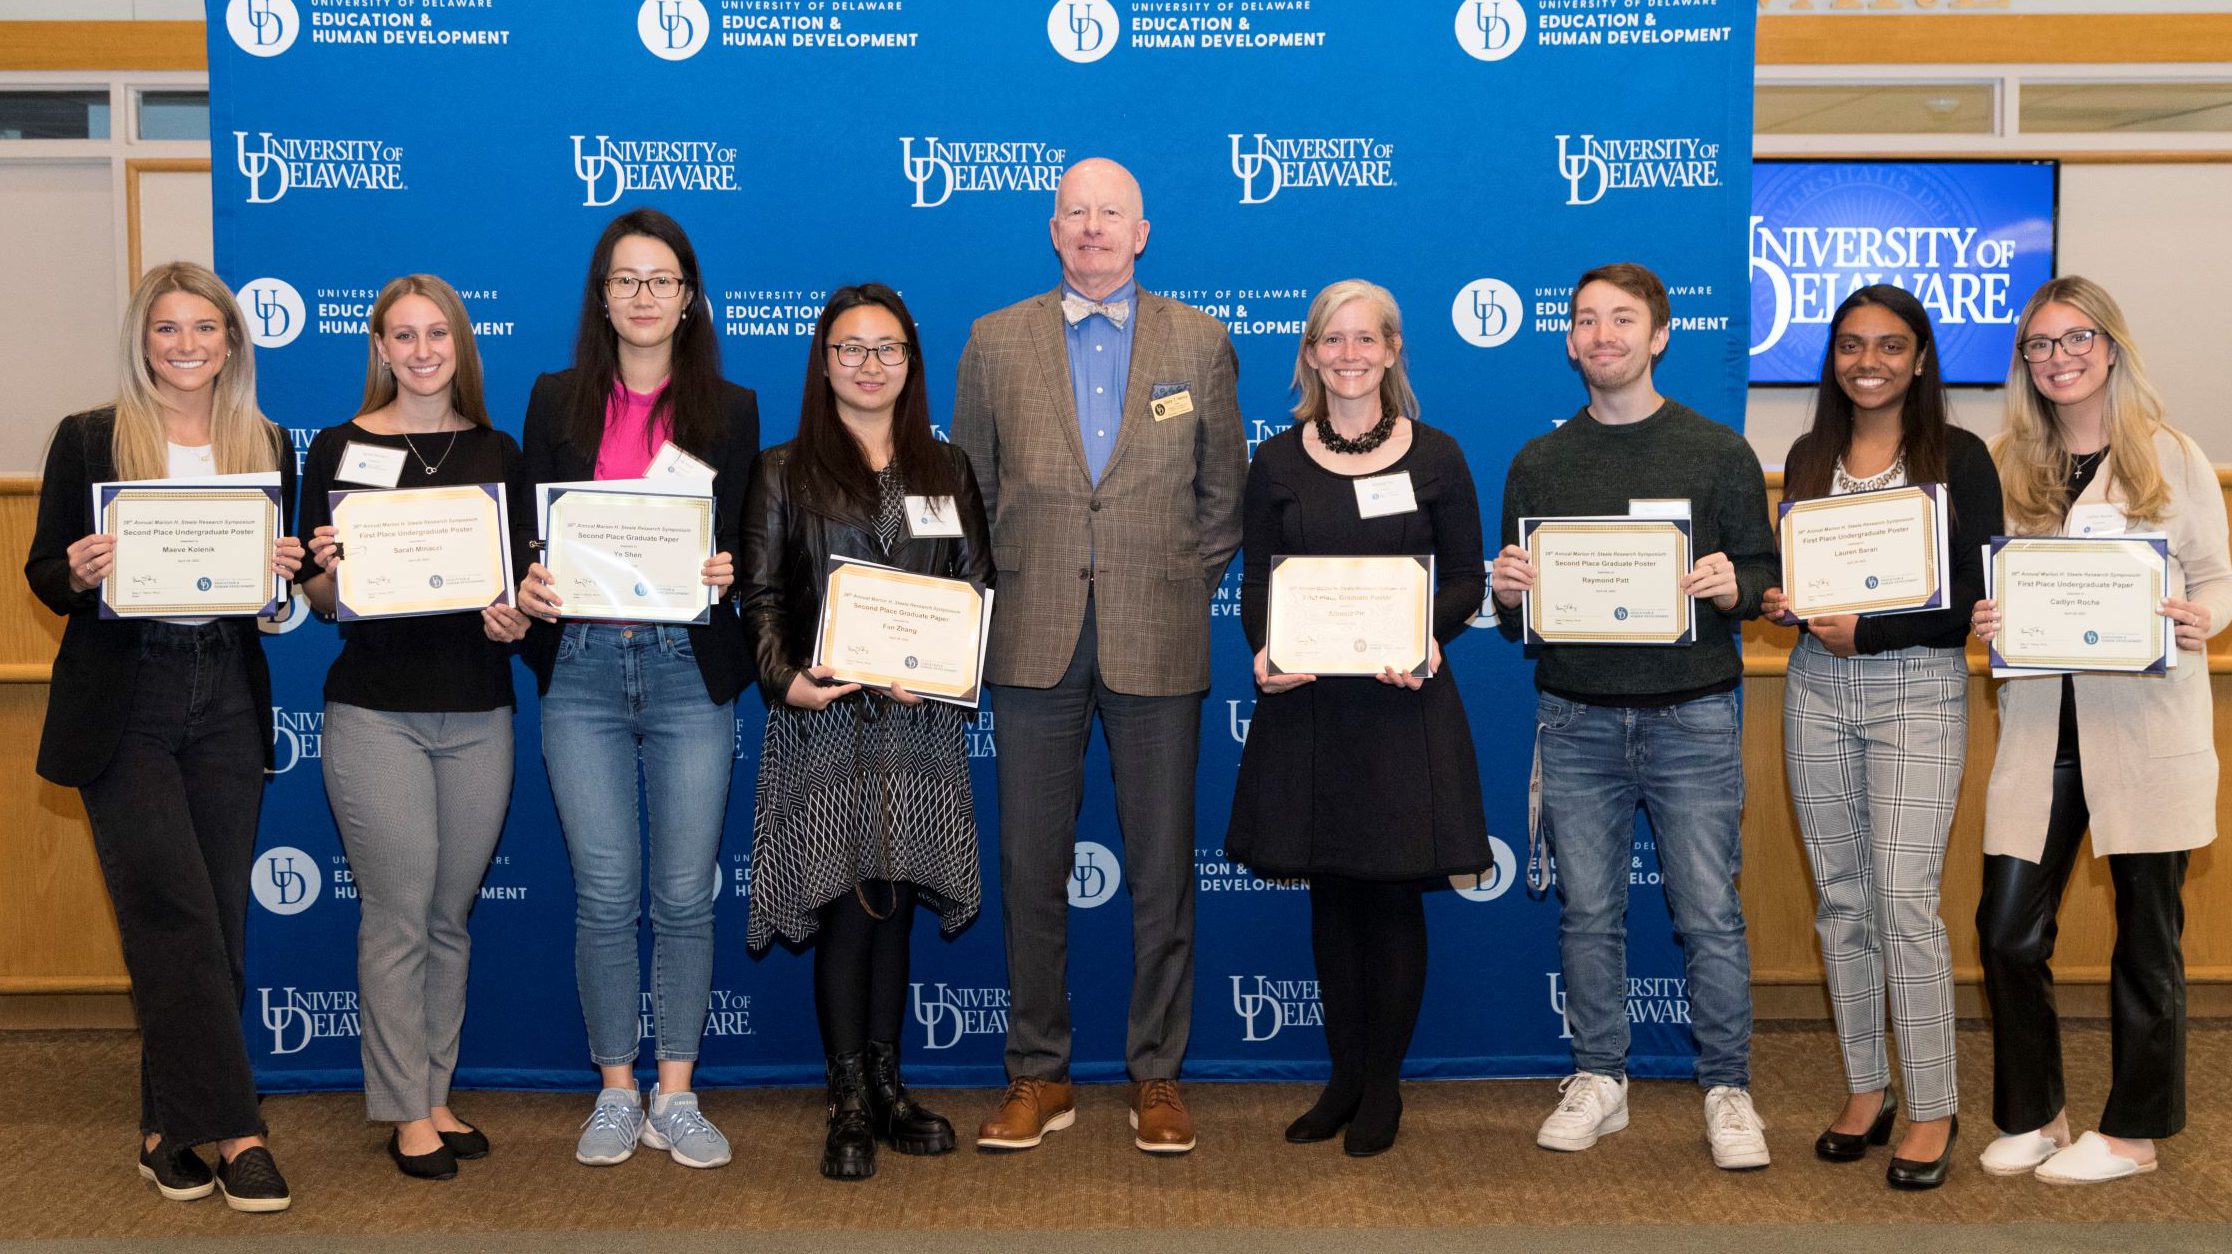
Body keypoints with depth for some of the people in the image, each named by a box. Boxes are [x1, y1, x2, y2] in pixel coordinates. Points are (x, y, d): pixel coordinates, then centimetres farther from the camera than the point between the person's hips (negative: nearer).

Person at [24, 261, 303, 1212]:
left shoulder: (268, 445, 11)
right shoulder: (88, 440, 3)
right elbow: (44, 573, 4)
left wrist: (284, 572, -7)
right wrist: (79, 574, -18)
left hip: (228, 698, 3)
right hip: (123, 706, -3)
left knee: (219, 923, 3)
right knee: (180, 916, -9)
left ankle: (172, 1128, 16)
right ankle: (231, 1129, -3)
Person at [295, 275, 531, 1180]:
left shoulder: (496, 452, 9)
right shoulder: (338, 450, 2)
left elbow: (523, 578, 13)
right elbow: (317, 600, 3)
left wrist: (517, 615, -8)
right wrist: (326, 577, -18)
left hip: (477, 713, 3)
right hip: (375, 710, -3)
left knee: (452, 914, 9)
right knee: (399, 911, -3)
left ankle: (437, 1094, 21)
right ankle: (406, 1112, 9)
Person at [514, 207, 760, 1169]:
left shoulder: (729, 409, 7)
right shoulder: (557, 402, 9)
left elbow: (746, 546, 6)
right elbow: (527, 532, 10)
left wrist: (726, 576, -15)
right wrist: (526, 591, -11)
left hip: (689, 669, 0)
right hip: (582, 668, 1)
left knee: (685, 896, 4)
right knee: (604, 895, 4)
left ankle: (675, 1098, 16)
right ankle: (615, 1095, 17)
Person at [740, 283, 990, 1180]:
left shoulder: (946, 470, 12)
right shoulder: (785, 472, 5)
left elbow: (977, 587, 9)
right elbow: (761, 596, 1)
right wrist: (785, 680, -16)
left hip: (920, 721, 3)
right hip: (824, 720, -2)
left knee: (895, 902, 8)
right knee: (845, 906, -2)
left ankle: (887, 1086, 19)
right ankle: (850, 1104, 8)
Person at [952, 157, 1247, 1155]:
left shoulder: (1200, 342, 8)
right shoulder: (994, 342, 8)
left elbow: (1224, 490, 12)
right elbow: (969, 487, 12)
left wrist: (1189, 586, 4)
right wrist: (999, 586, 4)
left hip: (1157, 644, 0)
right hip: (1035, 641, 1)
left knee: (1162, 869, 4)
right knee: (1031, 868, 4)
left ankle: (1156, 1076, 15)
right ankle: (1038, 1074, 16)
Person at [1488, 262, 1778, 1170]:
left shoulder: (1719, 452, 4)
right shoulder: (1538, 464, 9)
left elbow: (1766, 572, 5)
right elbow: (1515, 612, 11)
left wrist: (1732, 587, -17)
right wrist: (1509, 594, -11)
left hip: (1691, 717, -2)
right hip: (1576, 719, 2)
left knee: (1710, 913, 1)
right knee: (1587, 911, 8)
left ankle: (1728, 1091, 13)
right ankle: (1598, 1079, 21)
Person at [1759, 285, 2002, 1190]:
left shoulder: (1958, 458, -3)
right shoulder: (1807, 457, 10)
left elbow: (1978, 595, -8)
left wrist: (1868, 630, -16)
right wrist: (1777, 599, -7)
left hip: (1917, 687, -4)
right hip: (1818, 686, 4)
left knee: (1904, 900, -8)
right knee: (1841, 896, 8)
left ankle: (1932, 1109, 4)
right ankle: (1866, 1087, 20)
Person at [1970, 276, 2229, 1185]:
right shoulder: (2007, 464, 10)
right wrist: (1983, 620, -9)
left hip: (2148, 726, -2)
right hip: (2041, 726, 3)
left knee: (2146, 933, 7)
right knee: (2008, 932, 1)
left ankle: (2133, 1132, 22)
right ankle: (2032, 1116, 21)